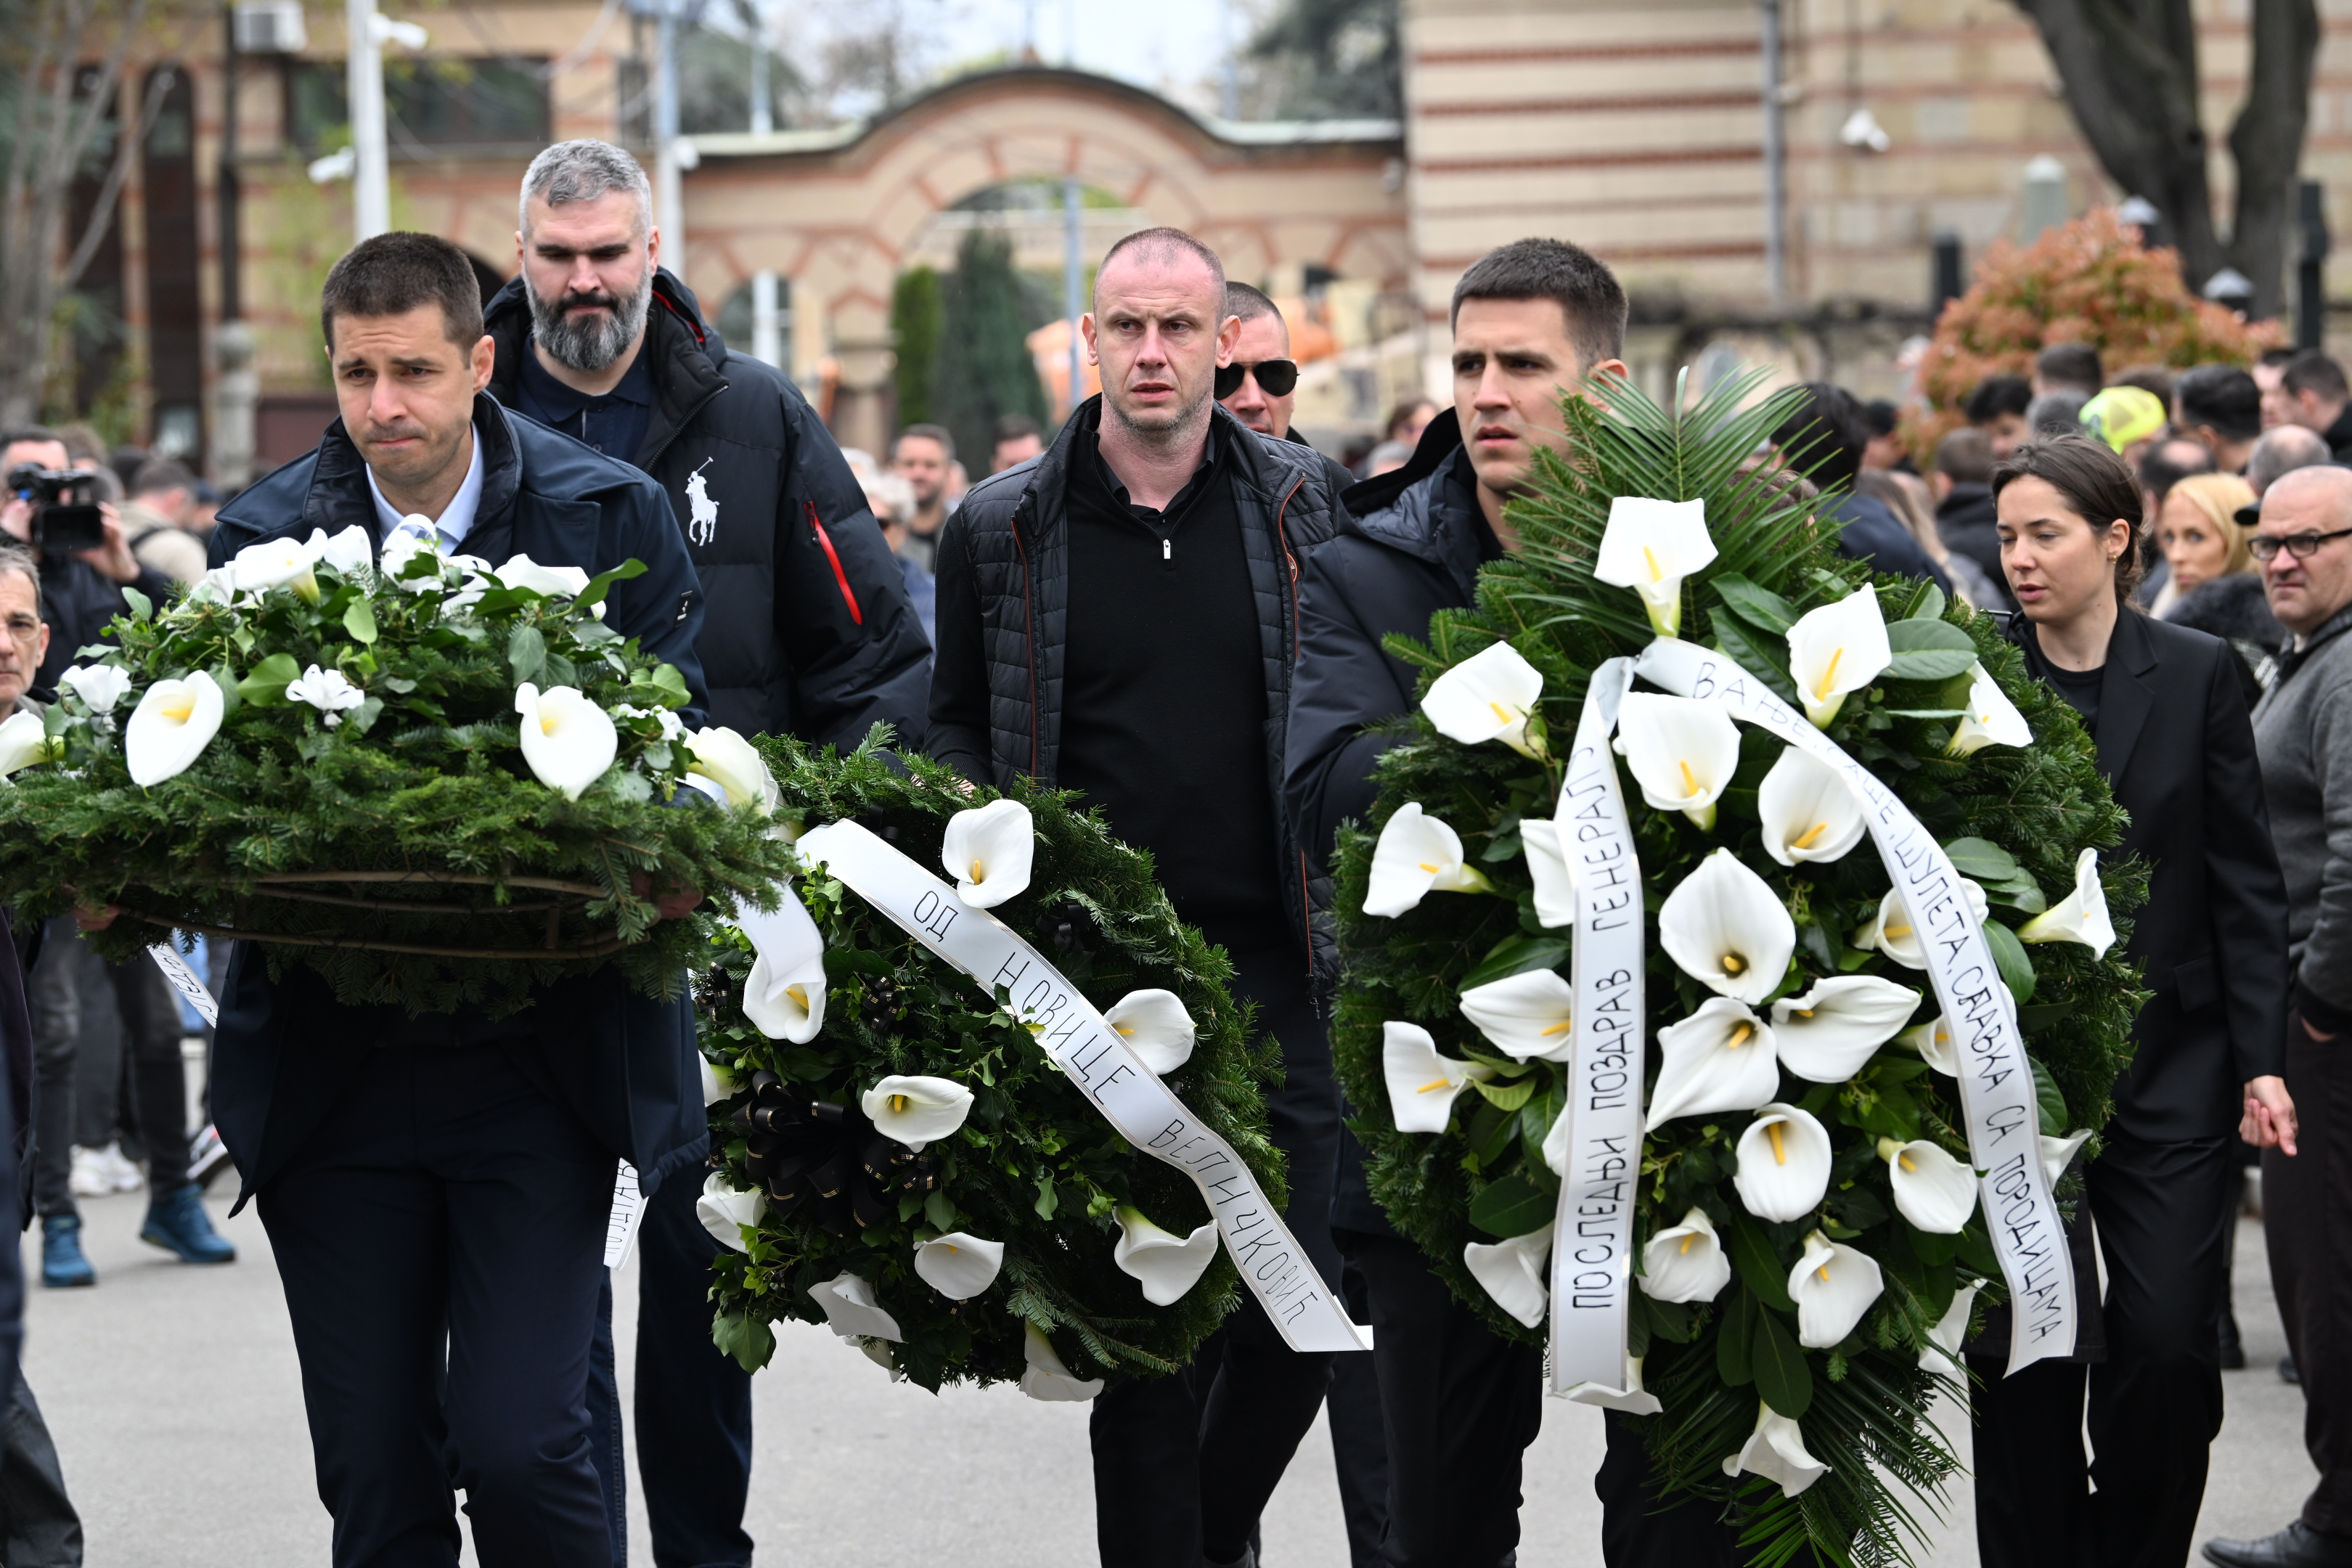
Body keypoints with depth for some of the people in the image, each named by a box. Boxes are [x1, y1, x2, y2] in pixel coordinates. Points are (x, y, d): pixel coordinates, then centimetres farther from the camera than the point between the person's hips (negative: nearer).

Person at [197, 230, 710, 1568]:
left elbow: (677, 740, 2)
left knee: (519, 1448, -11)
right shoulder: (265, 536, 4)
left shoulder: (612, 514, 1)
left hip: (540, 1056, -2)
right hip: (332, 1060, 2)